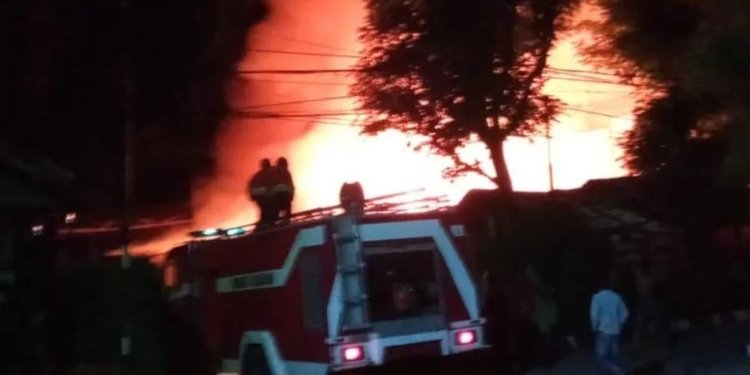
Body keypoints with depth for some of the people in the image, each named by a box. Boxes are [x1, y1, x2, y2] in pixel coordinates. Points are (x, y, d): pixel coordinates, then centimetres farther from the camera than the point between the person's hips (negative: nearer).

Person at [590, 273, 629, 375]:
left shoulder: (597, 296, -8)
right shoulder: (617, 297, 5)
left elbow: (594, 315, -15)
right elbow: (624, 314, 7)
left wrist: (595, 328, -1)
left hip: (603, 331, -5)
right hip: (615, 332, 5)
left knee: (602, 359, -4)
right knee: (614, 359, 12)